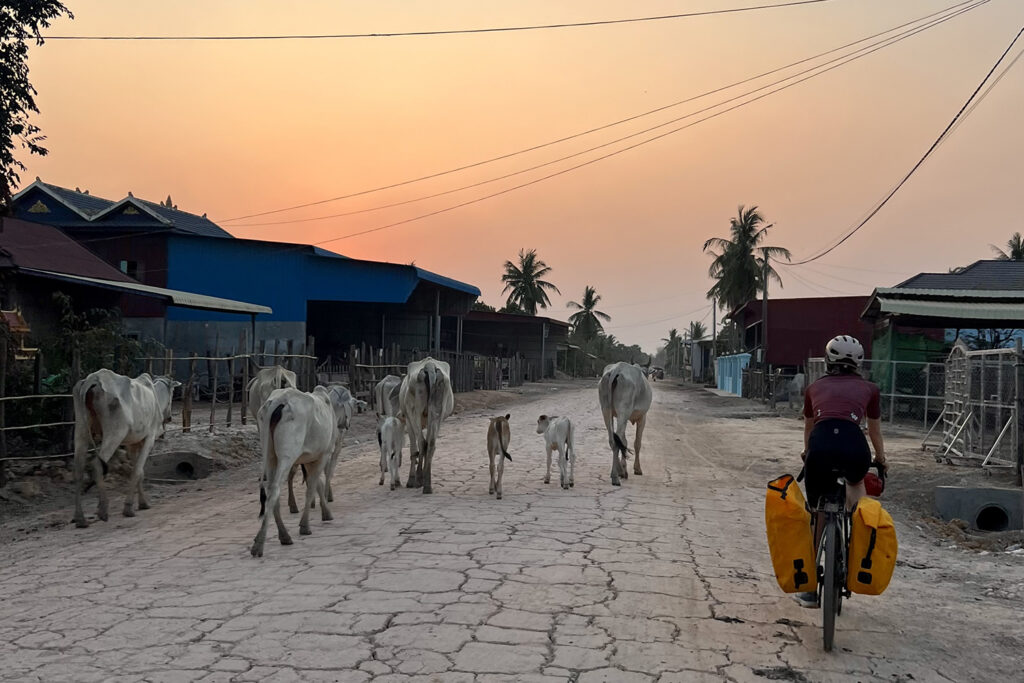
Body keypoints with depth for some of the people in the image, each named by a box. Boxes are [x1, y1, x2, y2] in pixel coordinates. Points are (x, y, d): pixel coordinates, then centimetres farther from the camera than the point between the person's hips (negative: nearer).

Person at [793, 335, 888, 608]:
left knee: (818, 514, 18)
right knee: (856, 482, 35)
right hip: (853, 444, -1)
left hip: (820, 444, 1)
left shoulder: (815, 387, 28)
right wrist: (881, 459, 55)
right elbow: (875, 431, 37)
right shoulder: (868, 388, 25)